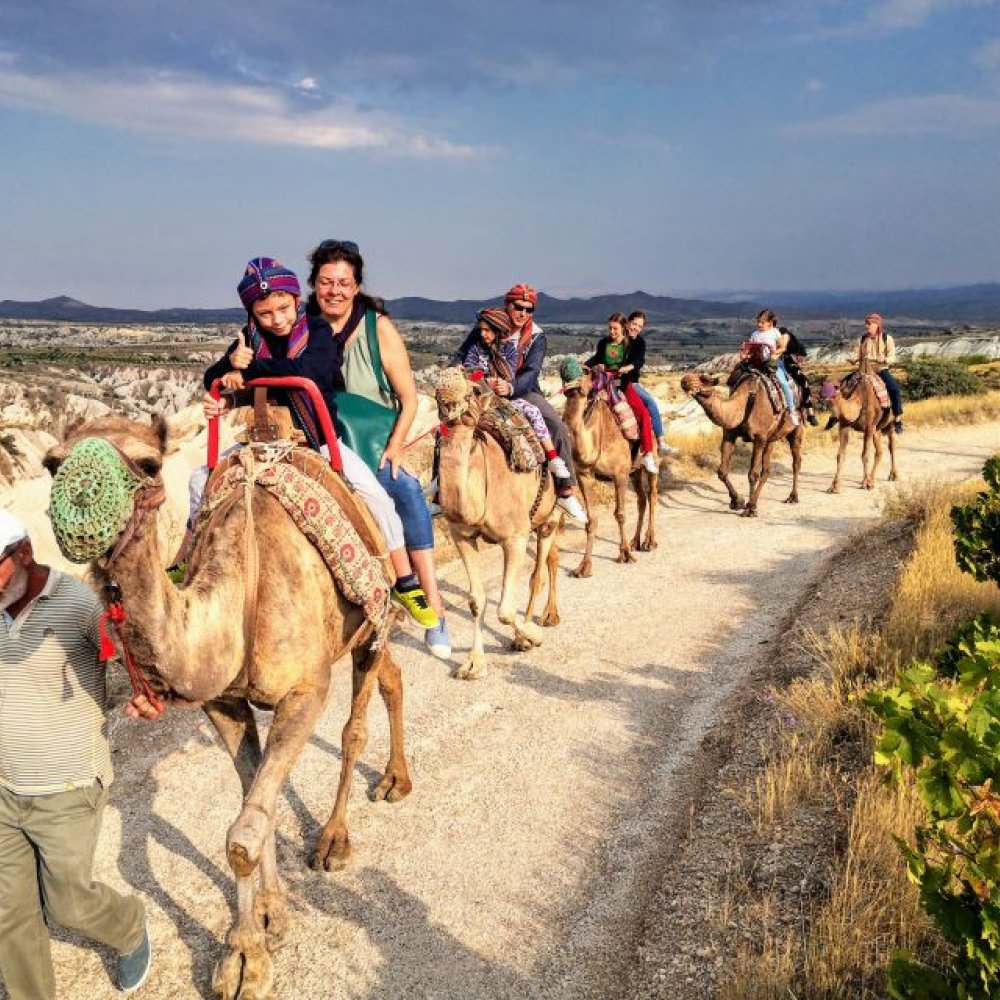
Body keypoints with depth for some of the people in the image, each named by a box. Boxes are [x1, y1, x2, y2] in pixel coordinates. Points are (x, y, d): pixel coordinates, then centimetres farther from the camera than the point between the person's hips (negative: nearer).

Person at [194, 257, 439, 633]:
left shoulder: (319, 334, -11)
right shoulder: (251, 337, 2)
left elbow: (303, 371, -31)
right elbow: (212, 379, -3)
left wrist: (248, 368, -25)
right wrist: (231, 363, -26)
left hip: (318, 441, -4)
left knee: (373, 490, -23)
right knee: (202, 478, -2)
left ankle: (406, 585, -12)